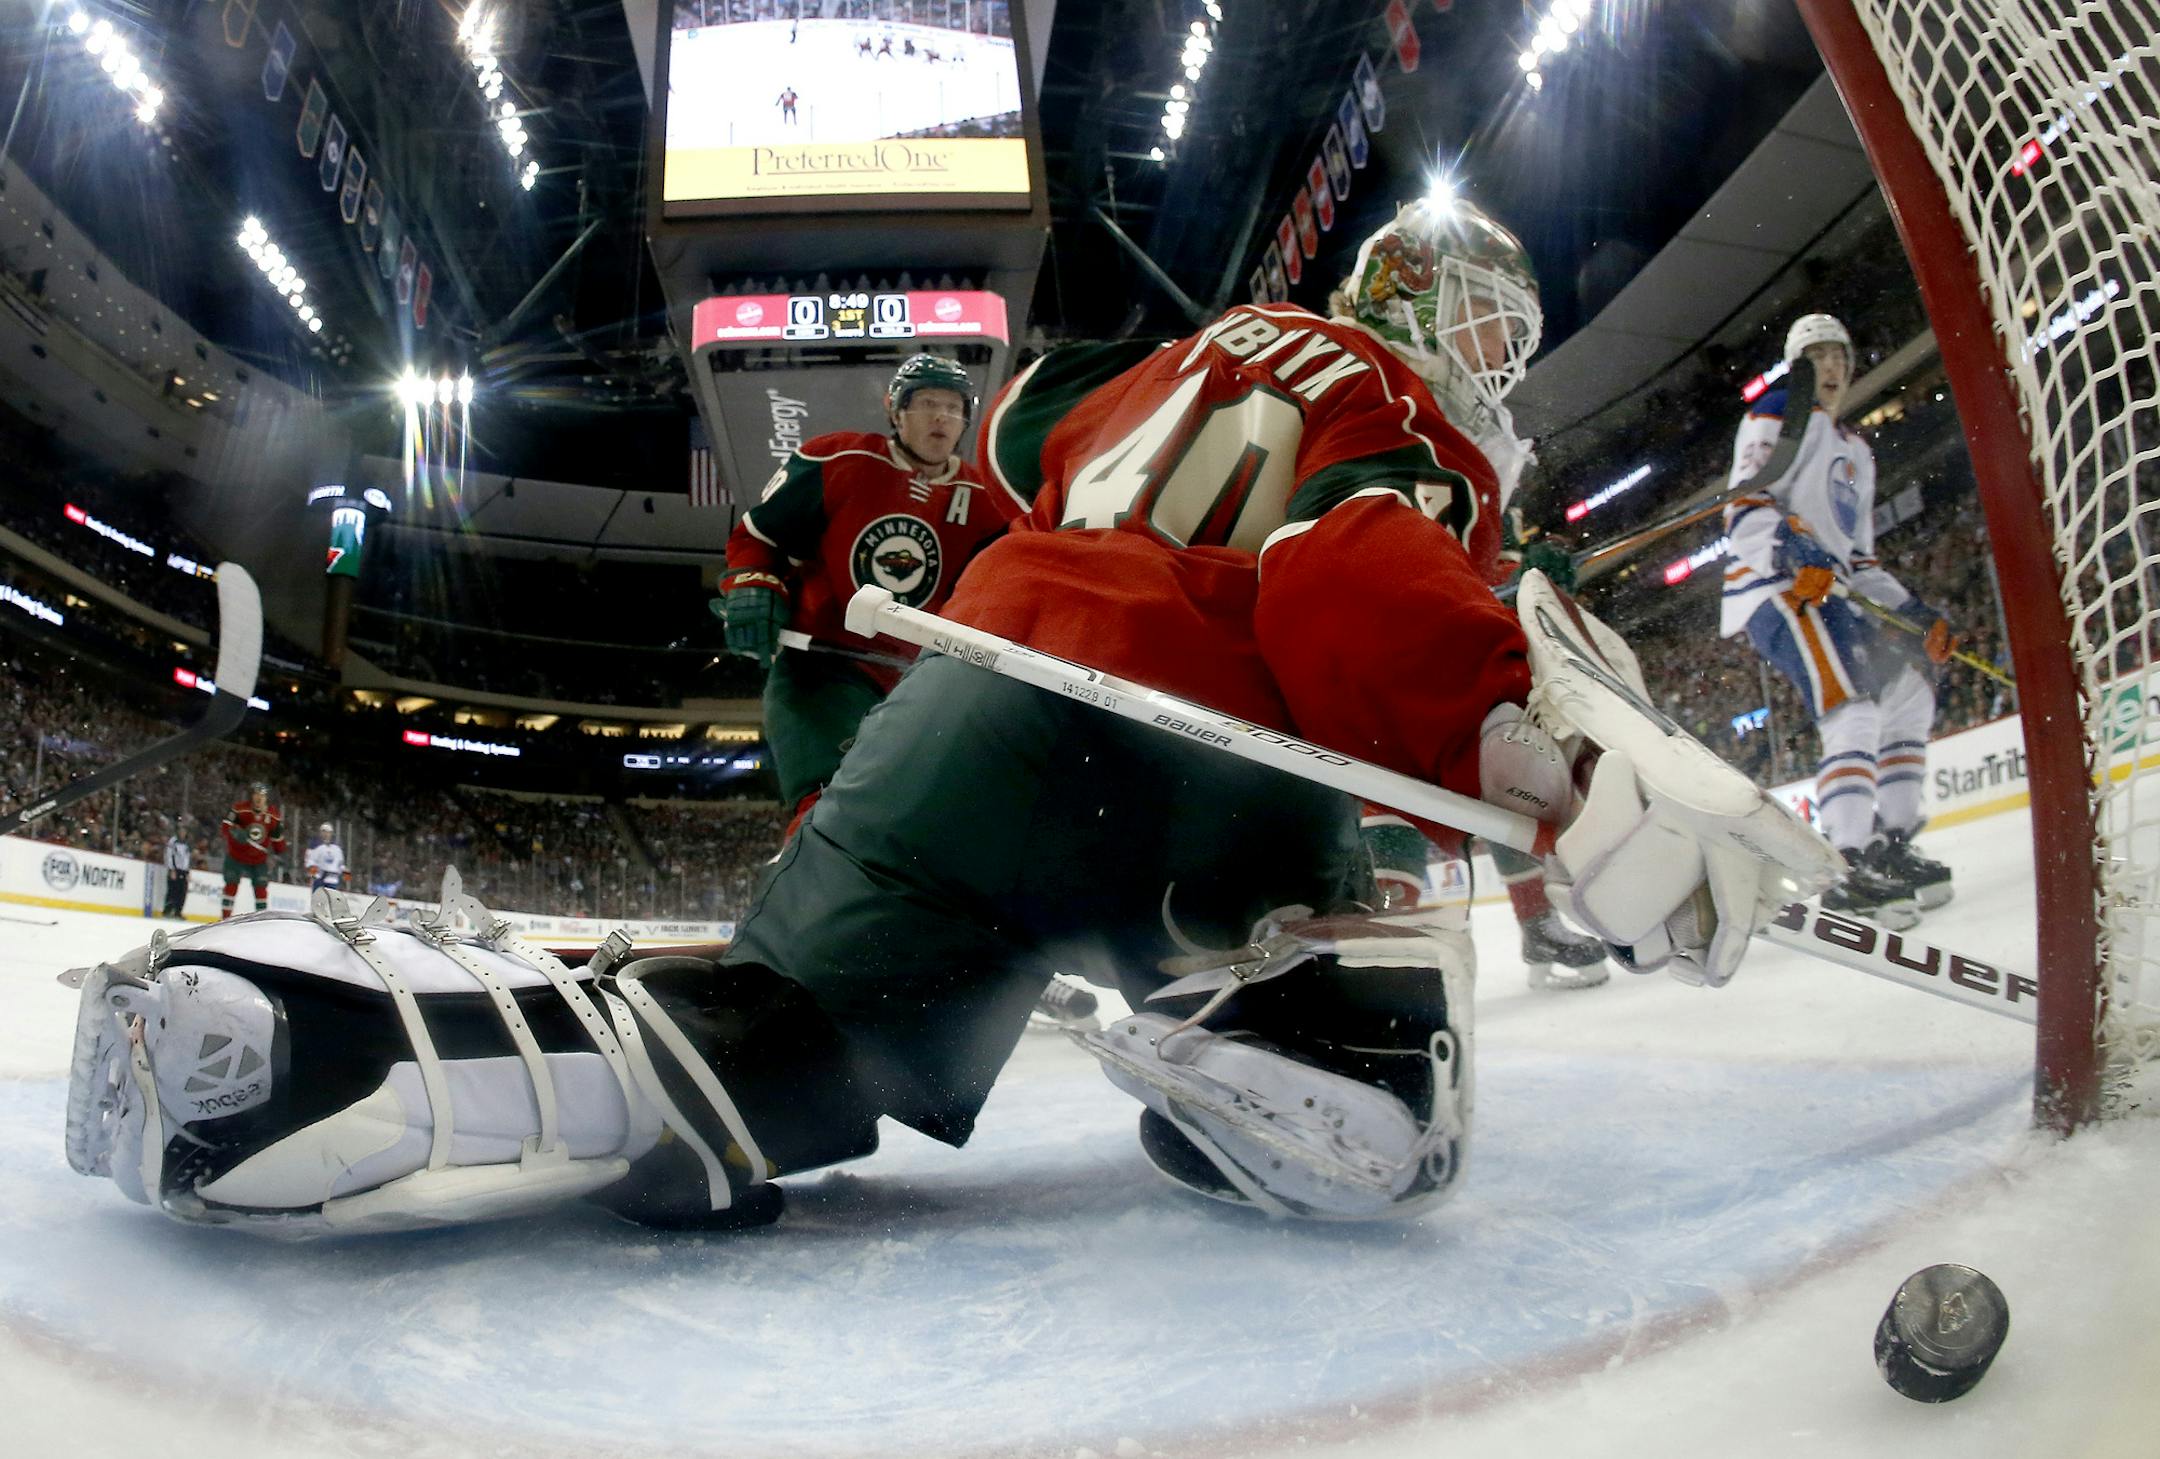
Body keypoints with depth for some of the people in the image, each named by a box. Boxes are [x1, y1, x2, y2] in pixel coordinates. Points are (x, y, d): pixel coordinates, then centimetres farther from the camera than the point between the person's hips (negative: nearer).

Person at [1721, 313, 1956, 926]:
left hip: (1832, 594, 10)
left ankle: (1890, 845, 14)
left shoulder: (1857, 455, 31)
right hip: (1777, 586, -10)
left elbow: (1859, 556, 30)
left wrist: (1914, 611, 20)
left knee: (1909, 693, 10)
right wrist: (1793, 549, -29)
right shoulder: (1779, 414, 5)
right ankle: (1850, 868, -30)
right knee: (1853, 711, -24)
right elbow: (1746, 502, -12)